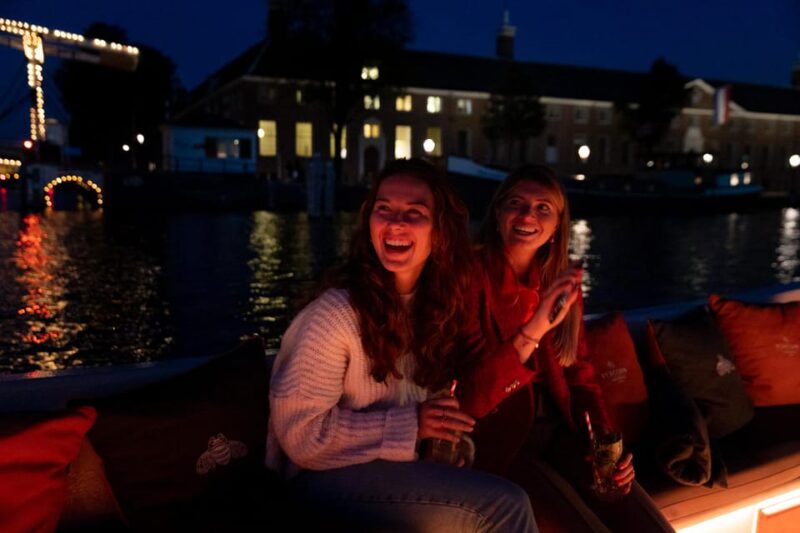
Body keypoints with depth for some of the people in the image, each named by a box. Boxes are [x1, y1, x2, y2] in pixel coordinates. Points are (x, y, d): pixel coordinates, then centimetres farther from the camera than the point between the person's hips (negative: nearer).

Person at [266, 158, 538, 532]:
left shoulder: (435, 300, -1)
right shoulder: (336, 314, -23)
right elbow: (300, 433, -20)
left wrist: (448, 436, -5)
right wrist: (409, 424, -21)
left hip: (397, 460, 7)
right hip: (329, 473, -6)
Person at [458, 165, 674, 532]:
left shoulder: (562, 280, 7)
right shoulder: (471, 277, -13)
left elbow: (579, 372, 15)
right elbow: (469, 394, -20)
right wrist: (536, 327, -32)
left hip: (558, 429, 6)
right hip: (497, 437, -5)